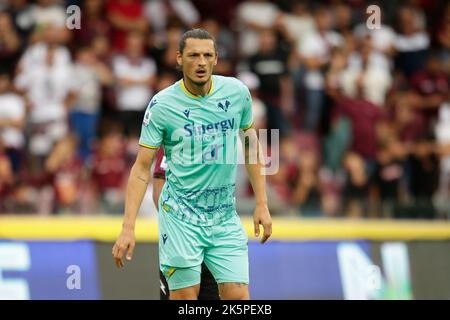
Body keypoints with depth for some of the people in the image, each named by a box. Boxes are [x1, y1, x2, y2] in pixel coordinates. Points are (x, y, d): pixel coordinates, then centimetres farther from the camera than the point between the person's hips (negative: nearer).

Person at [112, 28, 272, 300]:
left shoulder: (237, 92, 0)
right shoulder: (162, 105, -9)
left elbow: (251, 143, 14)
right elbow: (142, 168, -6)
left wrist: (262, 204, 10)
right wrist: (129, 227, -14)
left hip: (225, 217, 3)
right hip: (180, 214, -3)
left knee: (238, 296, -6)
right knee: (185, 297, -5)